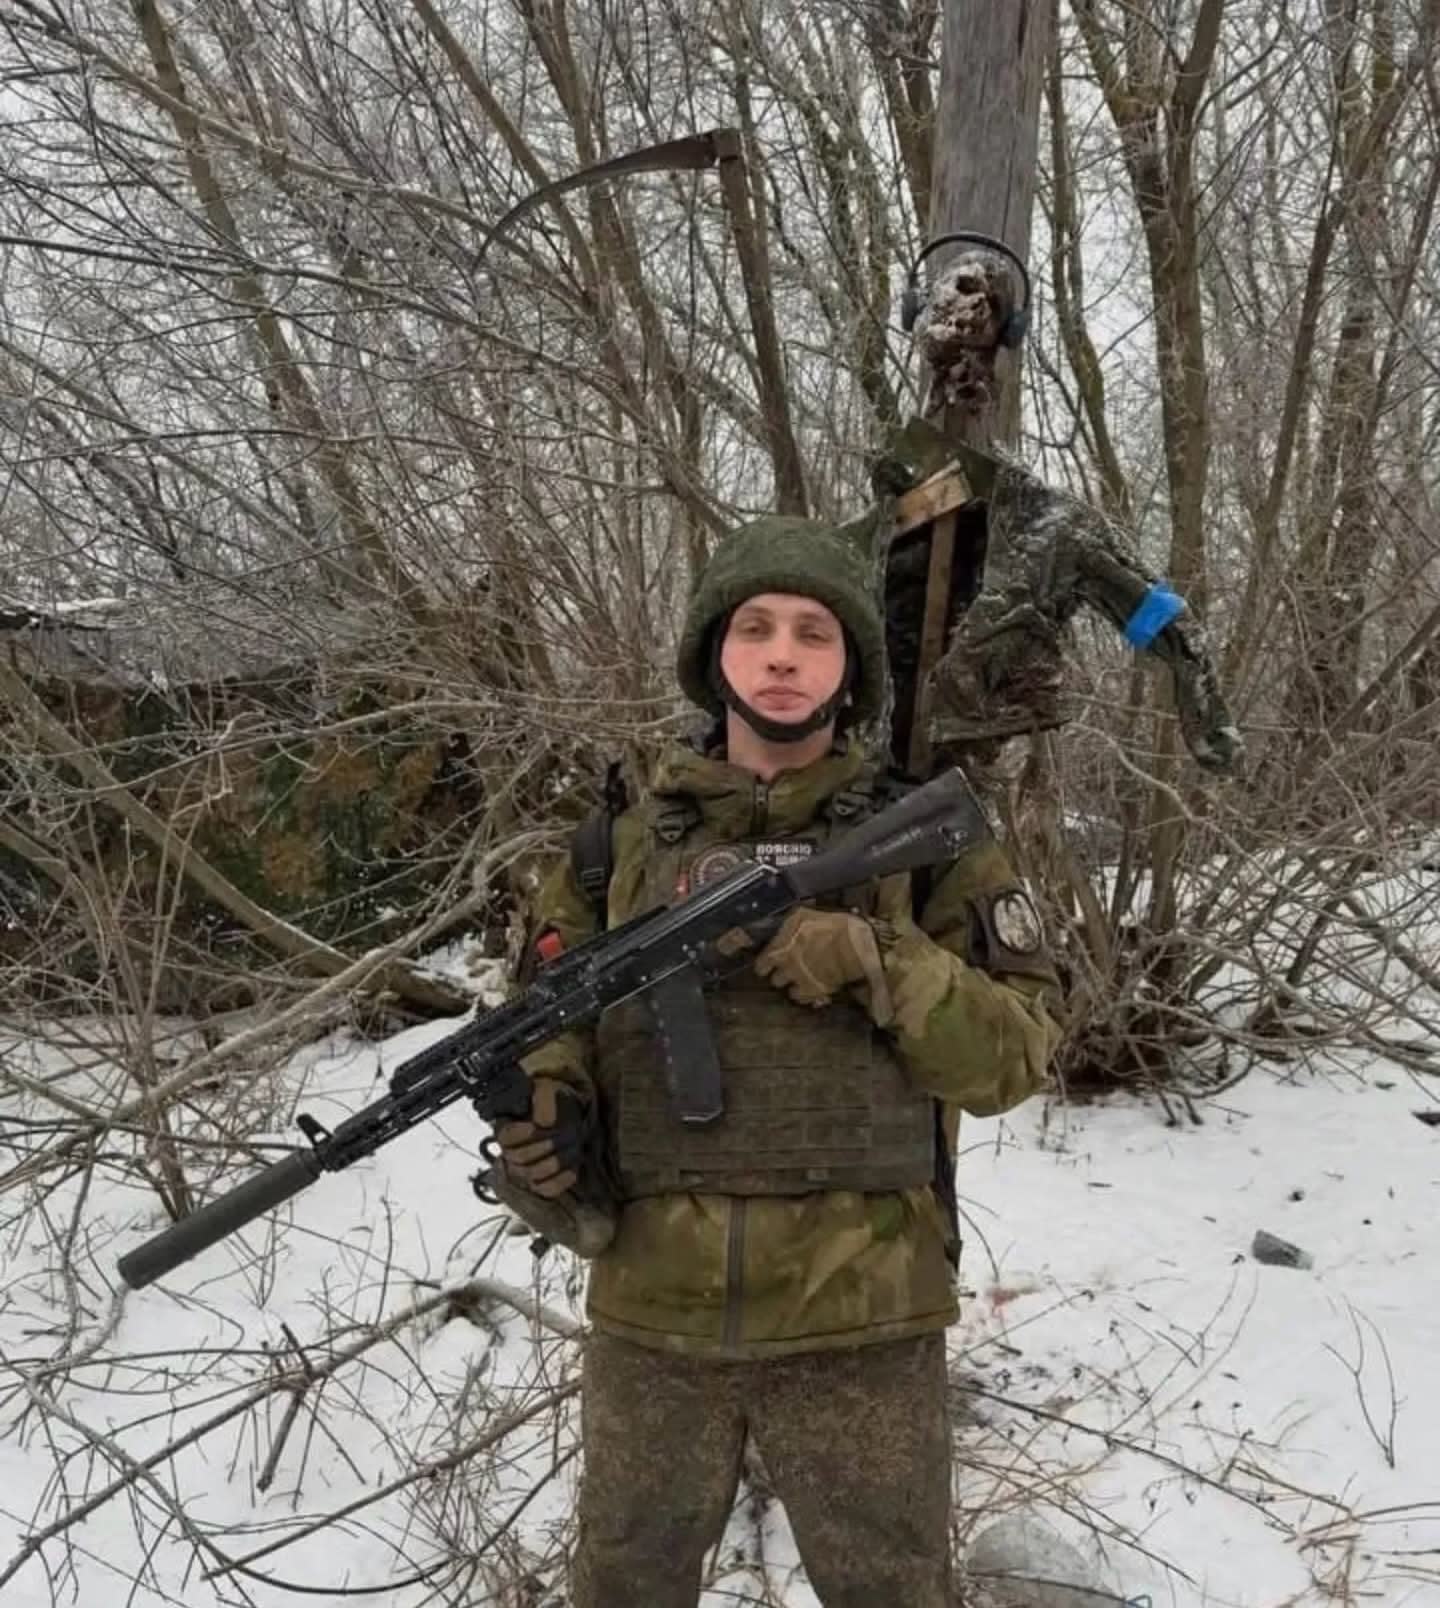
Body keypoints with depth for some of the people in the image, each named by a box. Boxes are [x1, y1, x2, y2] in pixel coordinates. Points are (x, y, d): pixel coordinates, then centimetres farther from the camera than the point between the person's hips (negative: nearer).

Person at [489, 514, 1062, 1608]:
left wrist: (875, 966, -20)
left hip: (858, 1319, -1)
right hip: (653, 1311, 2)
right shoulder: (627, 838, 4)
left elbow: (1019, 1047, -5)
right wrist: (546, 1110, -11)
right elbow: (554, 1017, 10)